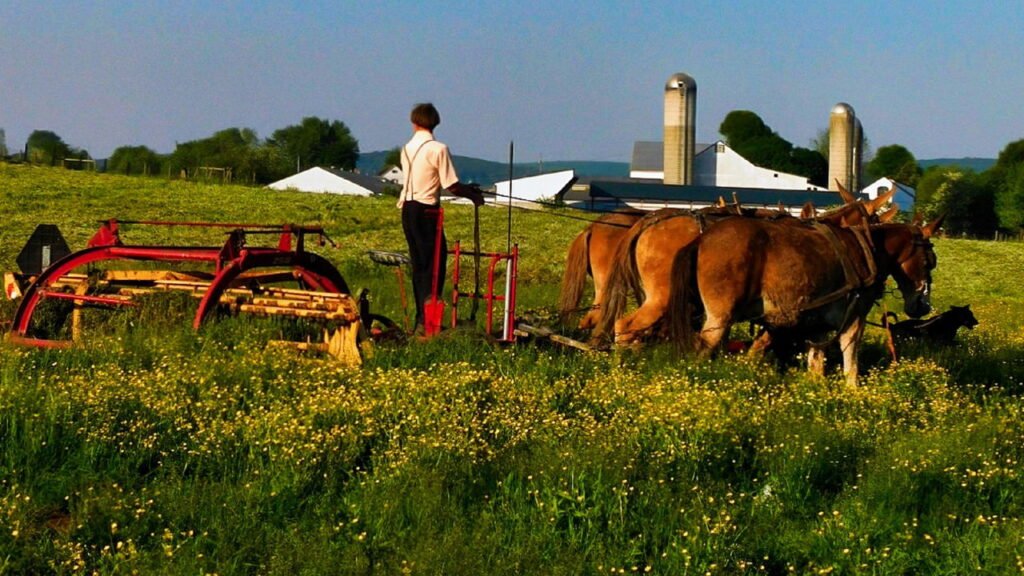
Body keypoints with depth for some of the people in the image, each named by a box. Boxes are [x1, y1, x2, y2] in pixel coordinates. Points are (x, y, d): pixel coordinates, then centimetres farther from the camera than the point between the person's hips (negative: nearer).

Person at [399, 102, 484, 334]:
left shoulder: (407, 149, 11)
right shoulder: (438, 149, -12)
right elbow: (451, 186, -14)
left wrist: (467, 189, 17)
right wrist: (473, 195, 5)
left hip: (408, 208, 7)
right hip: (426, 210, -7)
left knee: (419, 264, 13)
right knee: (435, 263, -2)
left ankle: (421, 318, 17)